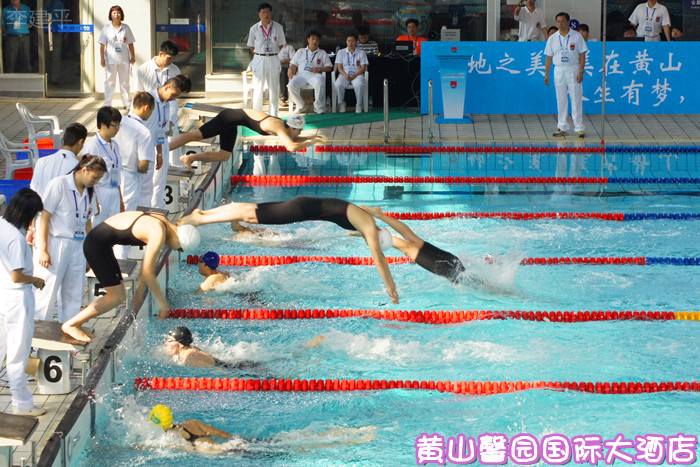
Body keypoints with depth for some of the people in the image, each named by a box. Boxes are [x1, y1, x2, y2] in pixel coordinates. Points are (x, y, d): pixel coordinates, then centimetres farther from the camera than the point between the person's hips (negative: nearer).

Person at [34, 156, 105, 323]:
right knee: (48, 293, -4)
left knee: (74, 297, 6)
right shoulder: (59, 185, -9)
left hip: (78, 247, 7)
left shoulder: (89, 192, 11)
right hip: (56, 245, -7)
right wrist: (43, 250, -14)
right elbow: (44, 218, -10)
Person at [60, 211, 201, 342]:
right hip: (97, 244, -10)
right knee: (115, 297, -7)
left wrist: (141, 284, 20)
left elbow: (149, 260, 17)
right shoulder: (159, 235, -23)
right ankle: (71, 325, -1)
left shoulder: (163, 220, 6)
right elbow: (148, 273, -18)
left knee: (120, 295, 10)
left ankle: (77, 323, 14)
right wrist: (162, 302, -9)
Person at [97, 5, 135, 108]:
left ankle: (127, 103, 14)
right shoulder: (106, 28, 2)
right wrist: (102, 58, -5)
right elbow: (102, 44, 1)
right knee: (109, 82, 1)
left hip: (124, 60, 1)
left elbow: (130, 43, 11)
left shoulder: (126, 28, 6)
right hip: (110, 60, -1)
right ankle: (107, 104, 7)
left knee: (125, 82, 8)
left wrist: (133, 56, 6)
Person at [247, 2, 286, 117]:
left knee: (274, 87, 4)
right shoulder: (254, 29, 0)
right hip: (259, 59, -1)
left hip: (273, 59, 1)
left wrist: (272, 55, 6)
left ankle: (273, 114, 11)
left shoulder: (278, 27, 1)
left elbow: (280, 45, 9)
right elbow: (252, 47, 9)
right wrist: (260, 56, 5)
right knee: (258, 88, 0)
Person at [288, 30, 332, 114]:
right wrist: (291, 72, -4)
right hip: (301, 74, 2)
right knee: (291, 85, -32)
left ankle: (319, 107, -23)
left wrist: (319, 69, -5)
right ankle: (301, 107, -16)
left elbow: (329, 67, 15)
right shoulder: (300, 51, 27)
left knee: (320, 84, -39)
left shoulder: (322, 53, 23)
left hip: (315, 75, -1)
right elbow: (293, 65, 20)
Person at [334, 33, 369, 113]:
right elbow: (339, 67, 6)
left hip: (357, 74, -1)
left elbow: (363, 68, 3)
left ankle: (359, 105, -20)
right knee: (338, 84, -34)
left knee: (359, 84, -38)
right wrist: (345, 75, -15)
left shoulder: (361, 53, 12)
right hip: (344, 74, 1)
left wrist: (355, 75, -15)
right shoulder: (341, 52, 14)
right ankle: (341, 103, -10)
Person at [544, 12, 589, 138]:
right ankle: (562, 127, 12)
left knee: (576, 99, -4)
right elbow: (549, 57, 10)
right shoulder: (552, 38, 7)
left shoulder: (577, 36, 0)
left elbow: (582, 55, -1)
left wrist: (581, 71, -10)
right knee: (561, 100, 5)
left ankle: (579, 128, -1)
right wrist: (546, 74, 5)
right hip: (559, 70, 3)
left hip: (573, 70, -3)